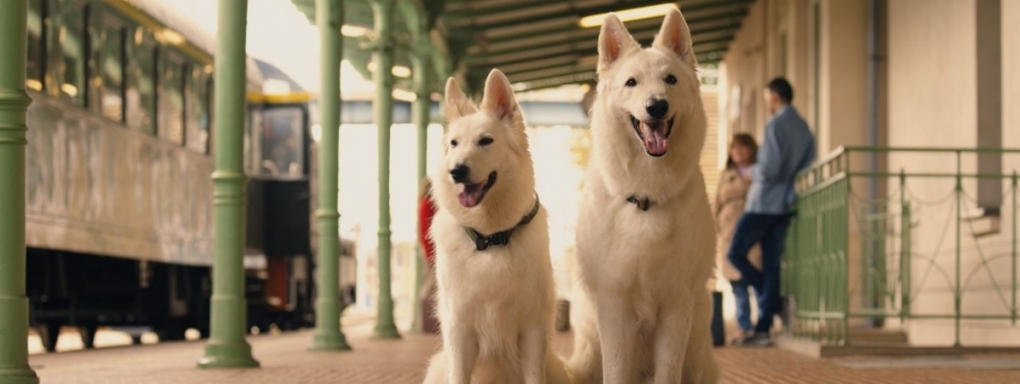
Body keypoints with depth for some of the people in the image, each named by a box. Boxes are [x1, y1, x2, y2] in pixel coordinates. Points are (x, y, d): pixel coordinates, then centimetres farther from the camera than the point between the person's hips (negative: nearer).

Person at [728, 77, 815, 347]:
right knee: (771, 264, 6)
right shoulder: (804, 129, 12)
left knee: (736, 254, 4)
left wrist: (751, 172, 0)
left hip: (763, 204, -8)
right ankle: (763, 329, 4)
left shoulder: (776, 126, -13)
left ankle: (778, 303, -3)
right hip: (785, 206, 8)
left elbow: (768, 168, -19)